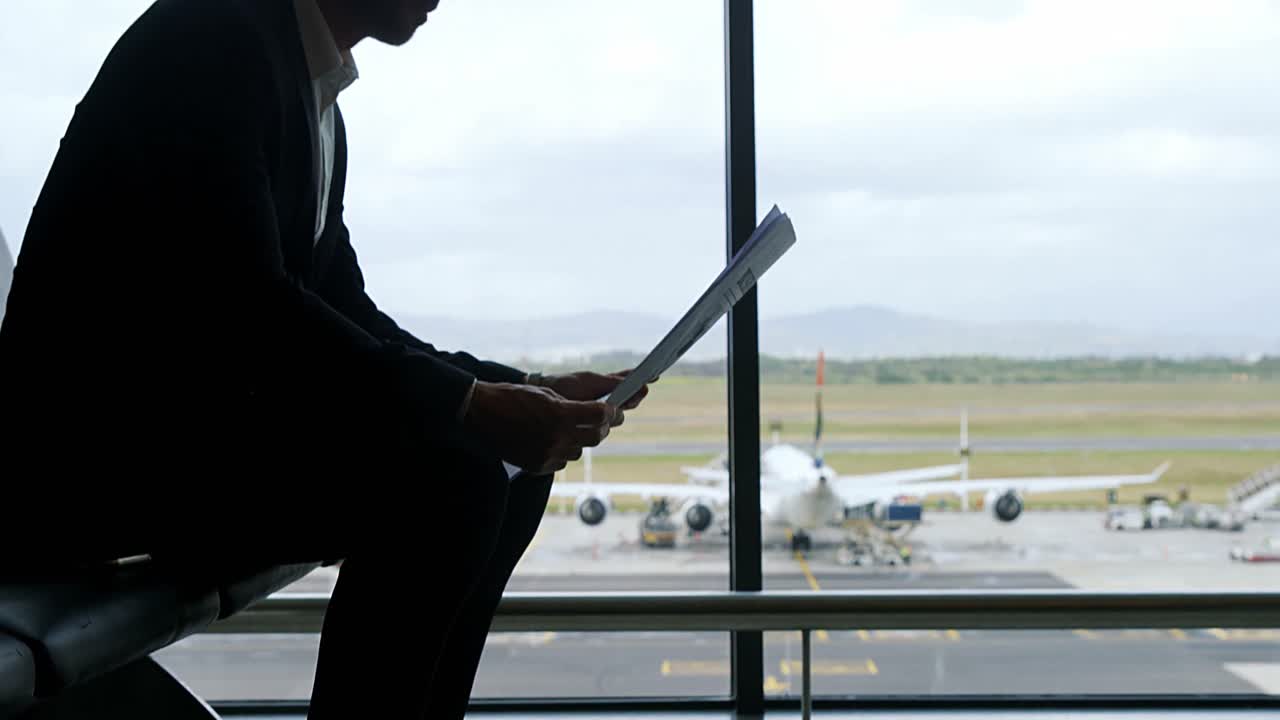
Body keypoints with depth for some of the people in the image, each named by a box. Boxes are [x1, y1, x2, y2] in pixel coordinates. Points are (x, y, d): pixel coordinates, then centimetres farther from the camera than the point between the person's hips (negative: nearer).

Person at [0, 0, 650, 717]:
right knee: (451, 476, -23)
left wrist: (523, 391, 3)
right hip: (91, 448, -10)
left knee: (513, 467, 4)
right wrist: (469, 406, -27)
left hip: (203, 422, 10)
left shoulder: (316, 100, 15)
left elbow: (343, 312, 14)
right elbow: (244, 301, -24)